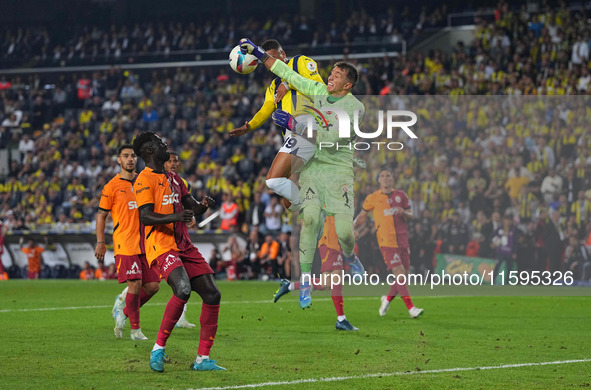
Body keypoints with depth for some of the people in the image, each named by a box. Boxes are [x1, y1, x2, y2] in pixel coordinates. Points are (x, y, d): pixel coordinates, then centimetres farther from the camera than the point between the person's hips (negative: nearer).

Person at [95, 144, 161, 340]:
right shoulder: (112, 186, -1)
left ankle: (124, 309, 21)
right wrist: (100, 243, -2)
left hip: (145, 242, 5)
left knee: (153, 285, -1)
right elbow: (101, 215, 4)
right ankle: (135, 329, -1)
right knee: (135, 284, -13)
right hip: (125, 243, -5)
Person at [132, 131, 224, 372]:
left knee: (212, 295, -1)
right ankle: (159, 348, -17)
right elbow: (145, 217, -16)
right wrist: (175, 216, -31)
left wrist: (204, 205, 0)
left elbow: (193, 209, 23)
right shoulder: (145, 180, -5)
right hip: (161, 246, -8)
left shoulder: (173, 178, 21)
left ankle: (203, 359, 6)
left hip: (184, 247, 8)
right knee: (183, 289, -30)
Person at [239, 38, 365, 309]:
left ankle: (350, 257, 27)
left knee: (344, 230, -12)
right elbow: (288, 74, 14)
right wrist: (258, 53, 12)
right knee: (310, 216, -20)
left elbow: (329, 136, -18)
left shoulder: (355, 108, -9)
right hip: (312, 165, 3)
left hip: (339, 167, -3)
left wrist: (291, 123, -20)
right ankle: (306, 280, -15)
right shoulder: (318, 91, 8)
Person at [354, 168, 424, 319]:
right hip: (386, 241, -4)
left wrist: (403, 213, -10)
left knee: (404, 275, 3)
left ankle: (388, 299, 28)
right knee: (399, 273, -15)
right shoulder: (372, 198, 4)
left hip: (403, 240, 4)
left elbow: (410, 216, 12)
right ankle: (411, 308, -15)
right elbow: (362, 216, 16)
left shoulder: (401, 195, 11)